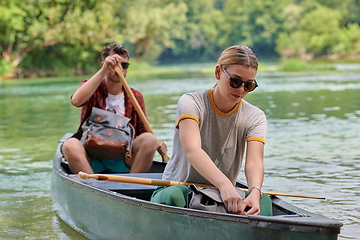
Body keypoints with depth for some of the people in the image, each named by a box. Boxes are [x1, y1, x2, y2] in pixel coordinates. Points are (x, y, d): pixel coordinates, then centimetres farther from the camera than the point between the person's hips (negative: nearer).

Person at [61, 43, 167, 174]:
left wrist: (157, 145, -8)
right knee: (70, 145, -32)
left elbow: (143, 132, 15)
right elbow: (76, 100, -19)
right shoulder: (91, 88, 5)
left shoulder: (135, 97, 12)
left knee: (150, 139, -23)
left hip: (123, 162, 2)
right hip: (91, 160, -2)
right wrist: (103, 71, -21)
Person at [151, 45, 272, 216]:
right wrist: (224, 184, -48)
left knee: (263, 201, -29)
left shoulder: (255, 118, 1)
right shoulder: (191, 103, -10)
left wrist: (255, 192, -42)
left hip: (224, 195, 3)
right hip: (179, 187, -2)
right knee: (173, 196, -39)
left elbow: (254, 162, -17)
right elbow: (192, 150, -29)